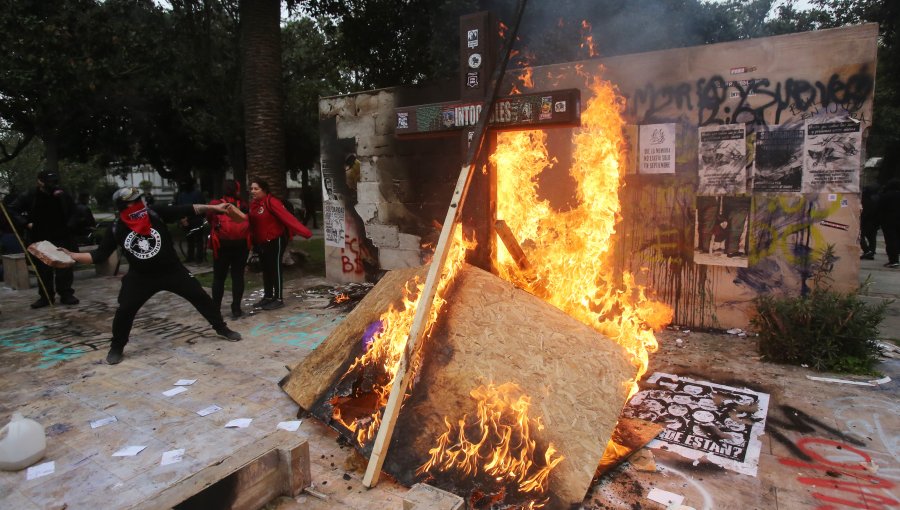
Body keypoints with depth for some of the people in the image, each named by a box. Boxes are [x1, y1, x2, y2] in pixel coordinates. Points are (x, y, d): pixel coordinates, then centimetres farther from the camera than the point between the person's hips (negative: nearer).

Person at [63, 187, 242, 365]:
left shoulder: (156, 214, -13)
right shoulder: (115, 229, -9)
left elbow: (187, 210, -17)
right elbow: (99, 255, -2)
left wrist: (213, 207, -24)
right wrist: (71, 255, -14)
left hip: (172, 270, 0)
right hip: (140, 277, 0)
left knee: (200, 296, 2)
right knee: (124, 310, -4)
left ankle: (221, 328, 20)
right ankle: (117, 348, 21)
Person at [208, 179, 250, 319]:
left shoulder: (216, 205, -3)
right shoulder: (244, 205, 2)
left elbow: (209, 220, 6)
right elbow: (249, 223, 5)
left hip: (222, 245, -1)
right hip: (241, 245, 1)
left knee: (219, 277, 10)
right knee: (238, 276, 6)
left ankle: (215, 309, 12)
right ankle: (236, 309, 6)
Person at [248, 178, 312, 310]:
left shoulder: (271, 202, -17)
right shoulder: (253, 205, 7)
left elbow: (287, 217, -25)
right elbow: (252, 224, 9)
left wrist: (304, 231, -33)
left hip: (275, 240, -8)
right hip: (261, 243, 8)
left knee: (275, 268, -3)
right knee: (265, 269, 14)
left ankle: (278, 299, 6)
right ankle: (268, 296, 26)